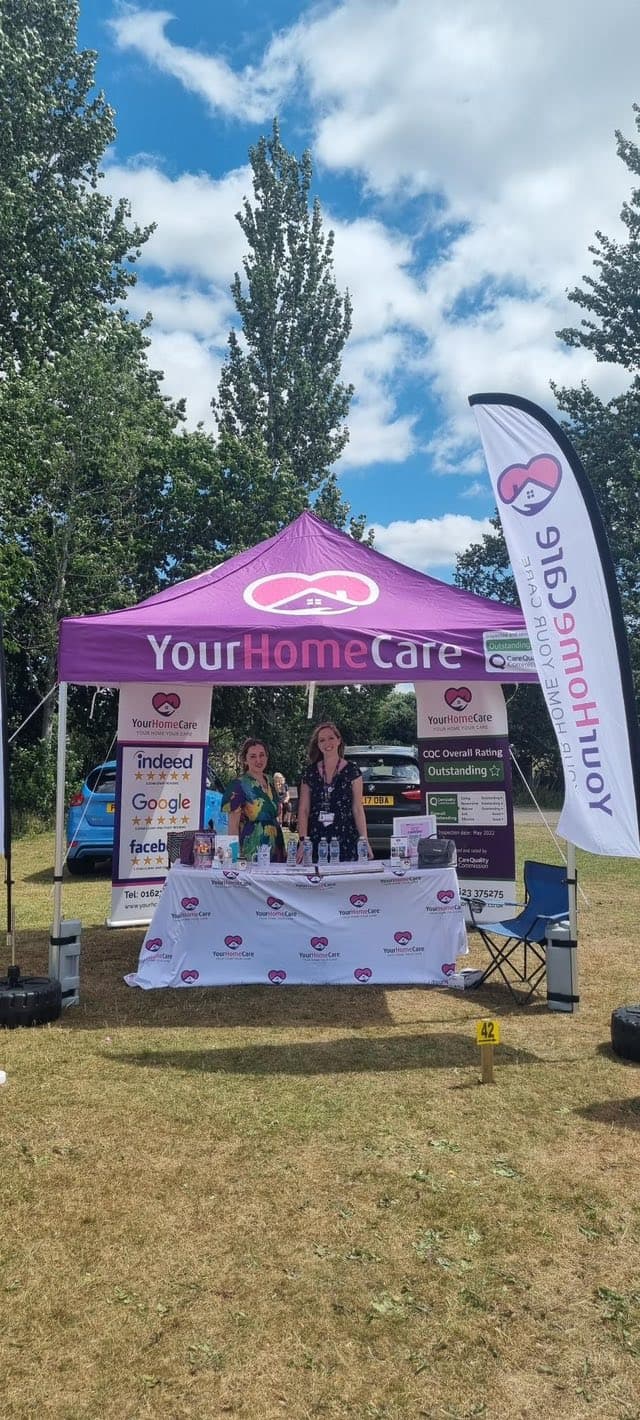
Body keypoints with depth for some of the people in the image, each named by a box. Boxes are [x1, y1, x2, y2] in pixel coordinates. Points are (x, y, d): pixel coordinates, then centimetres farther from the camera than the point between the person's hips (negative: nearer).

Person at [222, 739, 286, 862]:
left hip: (275, 847, 6)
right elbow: (233, 824, -10)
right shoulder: (238, 785, -8)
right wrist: (236, 854, -18)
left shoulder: (269, 781, 12)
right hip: (252, 849, -6)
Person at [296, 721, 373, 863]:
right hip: (316, 839, 2)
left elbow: (358, 809, 2)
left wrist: (364, 840, -6)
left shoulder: (351, 770, 3)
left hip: (345, 840, -2)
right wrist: (303, 841, -5)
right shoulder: (310, 772, 8)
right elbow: (303, 810, 6)